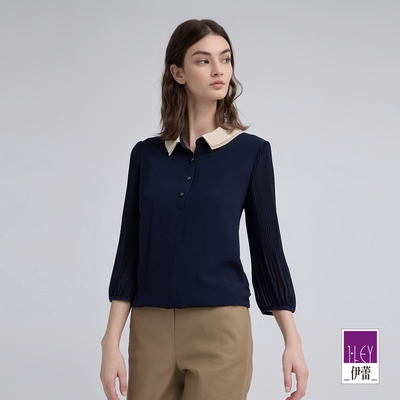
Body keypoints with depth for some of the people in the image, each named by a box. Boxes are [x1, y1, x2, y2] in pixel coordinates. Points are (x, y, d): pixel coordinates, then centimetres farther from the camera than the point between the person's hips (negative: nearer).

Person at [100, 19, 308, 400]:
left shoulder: (251, 151, 1)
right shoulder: (146, 154, 6)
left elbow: (267, 247, 3)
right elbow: (130, 251, 6)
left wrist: (292, 341, 0)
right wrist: (111, 343, -1)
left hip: (220, 328, -2)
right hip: (151, 331, 2)